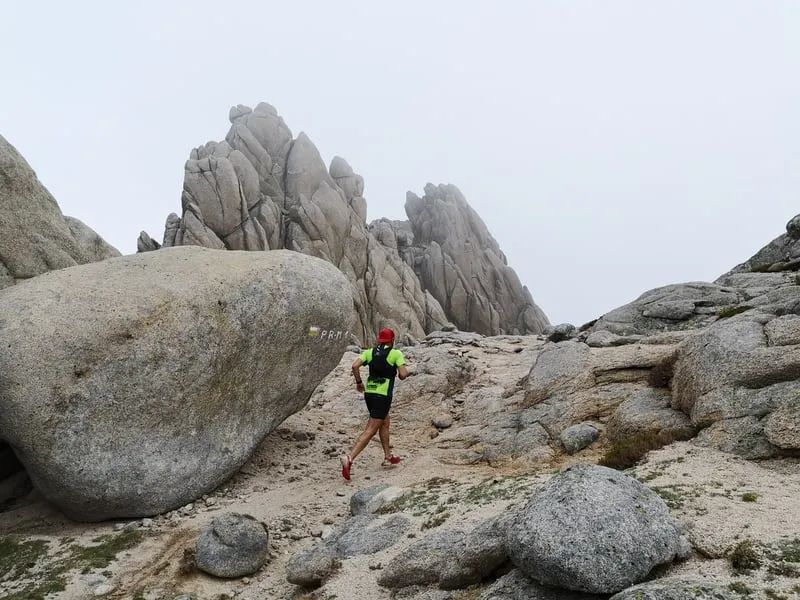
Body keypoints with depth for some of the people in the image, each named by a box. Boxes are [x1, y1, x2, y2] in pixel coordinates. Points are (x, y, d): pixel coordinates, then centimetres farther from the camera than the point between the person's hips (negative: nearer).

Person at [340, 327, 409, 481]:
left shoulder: (370, 352, 8)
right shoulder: (396, 354, -4)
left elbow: (355, 366, -6)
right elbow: (403, 375, -12)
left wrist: (359, 382, 8)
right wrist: (405, 371, 12)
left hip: (369, 393, 6)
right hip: (383, 396, -6)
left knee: (385, 422, 26)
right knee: (370, 431, -7)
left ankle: (388, 457, 34)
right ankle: (349, 458, -22)